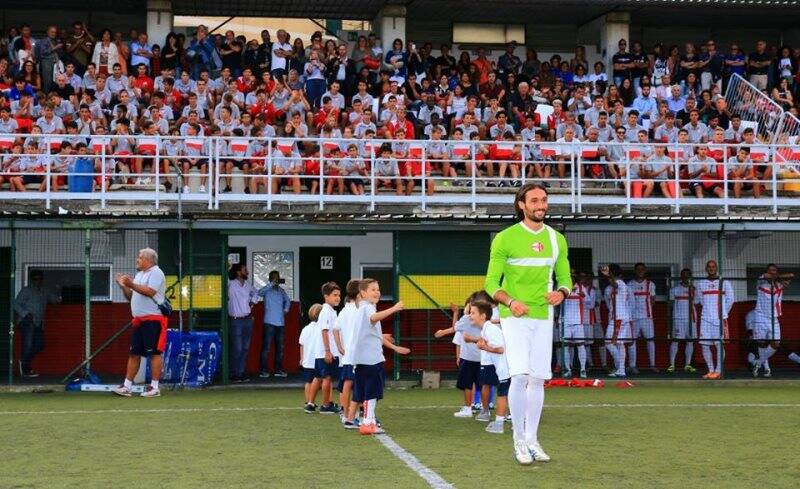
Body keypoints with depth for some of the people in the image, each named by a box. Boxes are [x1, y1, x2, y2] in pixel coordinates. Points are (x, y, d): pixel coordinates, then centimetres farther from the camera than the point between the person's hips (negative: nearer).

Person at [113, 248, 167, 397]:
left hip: (153, 319, -9)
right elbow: (130, 296, 22)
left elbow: (150, 291, -20)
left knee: (154, 353, -6)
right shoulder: (139, 275, 22)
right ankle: (127, 386, 8)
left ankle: (154, 387, -4)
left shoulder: (156, 273, -6)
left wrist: (132, 285, -18)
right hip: (139, 320, 9)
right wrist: (124, 286, 7)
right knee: (134, 353, 7)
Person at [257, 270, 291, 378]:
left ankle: (278, 370, 16)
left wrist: (286, 309, 15)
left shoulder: (281, 290, 16)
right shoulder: (267, 290, -2)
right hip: (270, 322, -6)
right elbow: (260, 293, -24)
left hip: (280, 323, 6)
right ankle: (264, 371, -3)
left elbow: (287, 300, 31)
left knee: (280, 347, 9)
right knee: (266, 347, -6)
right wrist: (272, 284, -24)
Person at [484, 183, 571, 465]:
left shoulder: (557, 239, 9)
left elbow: (565, 279, 14)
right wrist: (511, 302, -23)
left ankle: (531, 440, 18)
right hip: (514, 317, -5)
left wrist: (561, 293, -9)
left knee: (538, 379, 6)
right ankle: (519, 440, -4)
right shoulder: (505, 238, -5)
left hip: (543, 317, 5)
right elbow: (491, 283, -5)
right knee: (520, 375, -16)